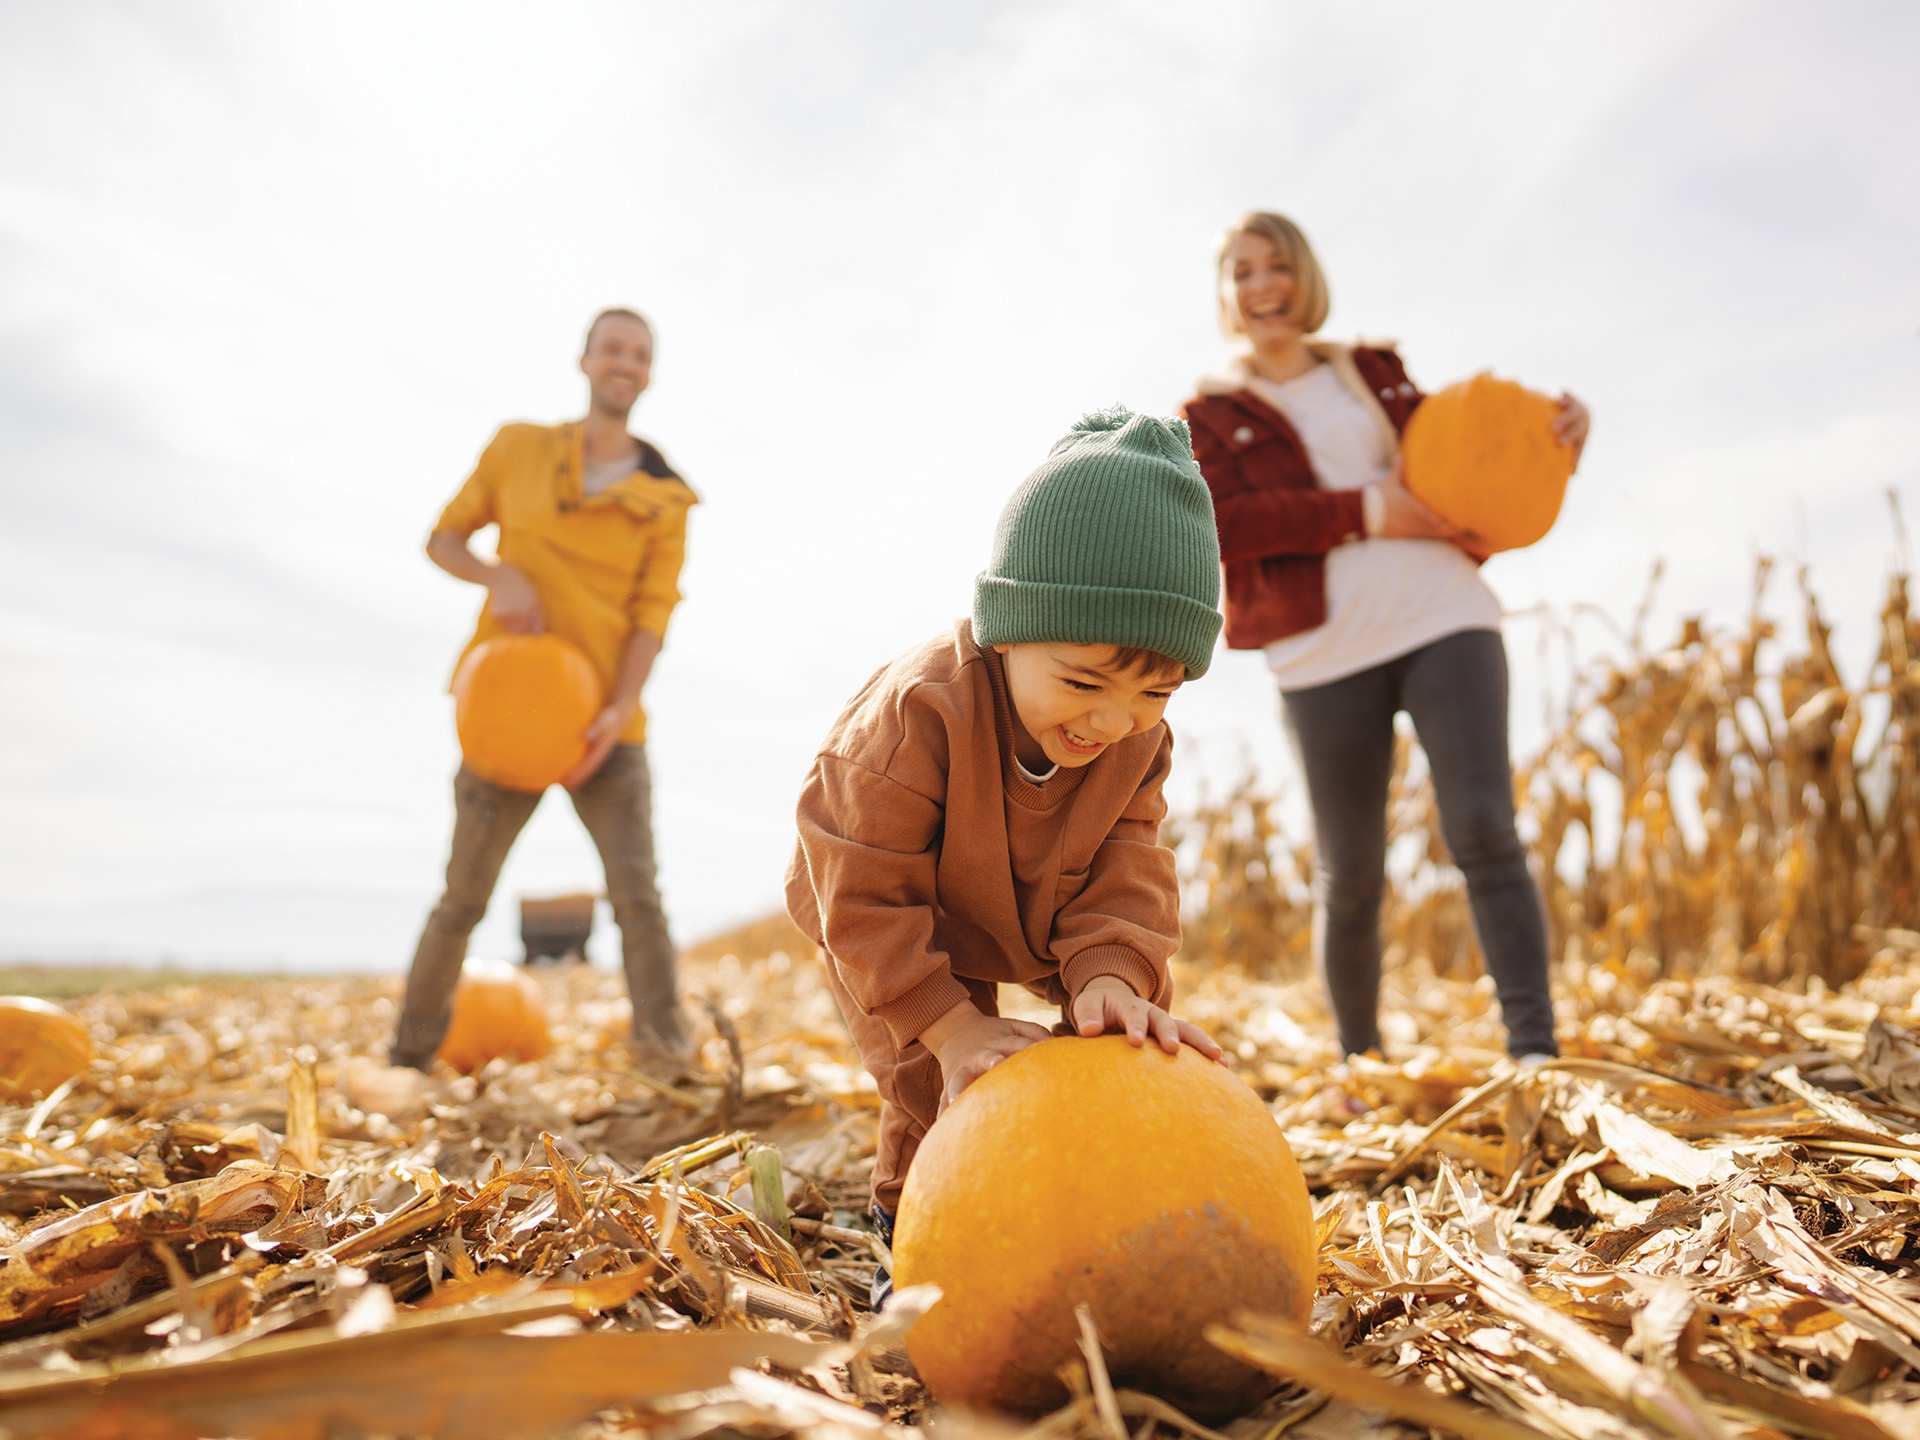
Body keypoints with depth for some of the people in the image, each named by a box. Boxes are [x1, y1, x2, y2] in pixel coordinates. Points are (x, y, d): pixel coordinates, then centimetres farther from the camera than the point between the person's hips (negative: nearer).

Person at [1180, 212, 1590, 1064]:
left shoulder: (1376, 374, 20)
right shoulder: (1209, 416, 10)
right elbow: (1214, 523, -8)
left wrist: (1555, 436, 5)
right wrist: (1361, 513, -14)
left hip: (1443, 619, 2)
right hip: (1324, 656, -2)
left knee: (1483, 830, -13)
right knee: (1349, 875, 3)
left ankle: (1535, 1051, -9)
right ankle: (1358, 1062, 20)